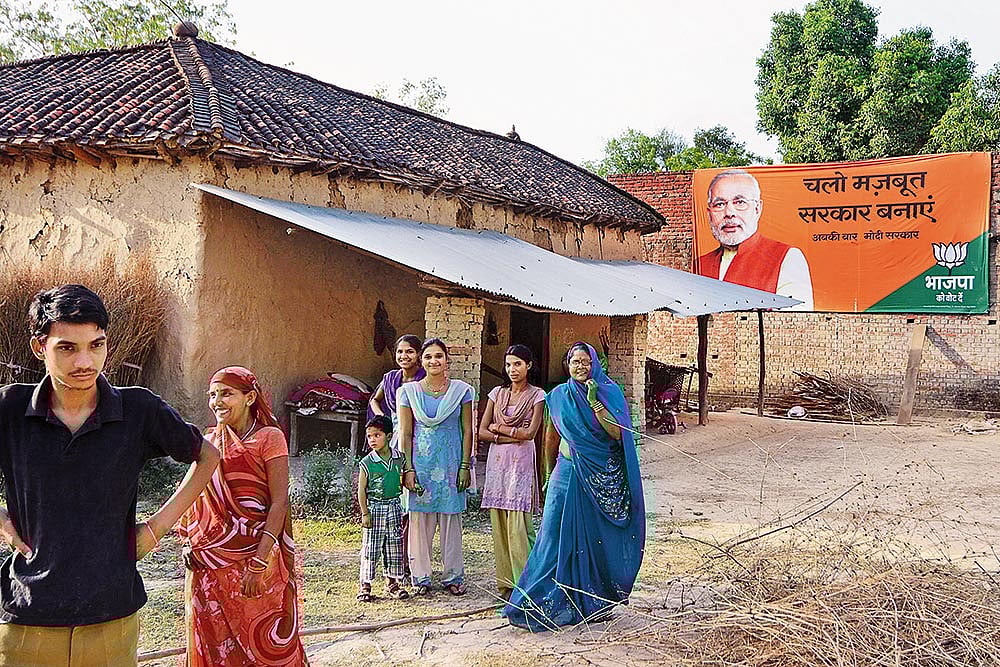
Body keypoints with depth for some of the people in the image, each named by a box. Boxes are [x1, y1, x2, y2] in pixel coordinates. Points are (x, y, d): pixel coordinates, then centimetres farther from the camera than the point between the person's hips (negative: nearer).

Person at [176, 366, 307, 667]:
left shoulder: (268, 438, -5)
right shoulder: (209, 442, 10)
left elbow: (279, 502, -11)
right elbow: (193, 499, 17)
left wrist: (259, 562, -19)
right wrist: (188, 543, 1)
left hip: (254, 555, -5)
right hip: (209, 564, 5)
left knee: (263, 642, 1)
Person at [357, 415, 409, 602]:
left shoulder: (399, 459, 1)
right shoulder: (367, 463, -8)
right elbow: (361, 490, -4)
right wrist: (365, 514, -8)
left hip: (394, 509, 3)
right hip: (375, 509, -3)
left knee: (394, 549, 10)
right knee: (370, 549, 0)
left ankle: (393, 583, 21)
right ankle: (365, 585, 9)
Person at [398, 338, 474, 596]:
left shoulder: (461, 390, 3)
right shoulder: (409, 391, 4)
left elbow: (467, 431, 4)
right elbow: (405, 433, 2)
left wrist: (465, 466, -2)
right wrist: (408, 469, -5)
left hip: (450, 464, 0)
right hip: (420, 462, 0)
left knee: (451, 519, 4)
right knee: (419, 520, 2)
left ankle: (453, 576, 16)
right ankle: (421, 578, 13)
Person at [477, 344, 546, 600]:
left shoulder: (536, 395, 2)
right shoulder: (497, 393, 12)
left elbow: (530, 432, -9)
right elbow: (482, 432, 6)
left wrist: (499, 428, -1)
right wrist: (506, 438, -8)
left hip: (521, 462, -4)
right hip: (497, 461, 4)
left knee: (518, 525, -10)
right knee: (499, 525, 2)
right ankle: (506, 582, 9)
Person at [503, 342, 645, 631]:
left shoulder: (609, 392, 0)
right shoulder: (558, 396, 7)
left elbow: (617, 434, -12)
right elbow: (551, 439, 15)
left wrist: (594, 402, -19)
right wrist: (549, 474, 17)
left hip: (602, 477, -1)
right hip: (568, 474, 1)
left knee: (597, 539, 4)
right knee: (554, 535, -3)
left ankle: (597, 603, 18)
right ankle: (538, 604, 2)